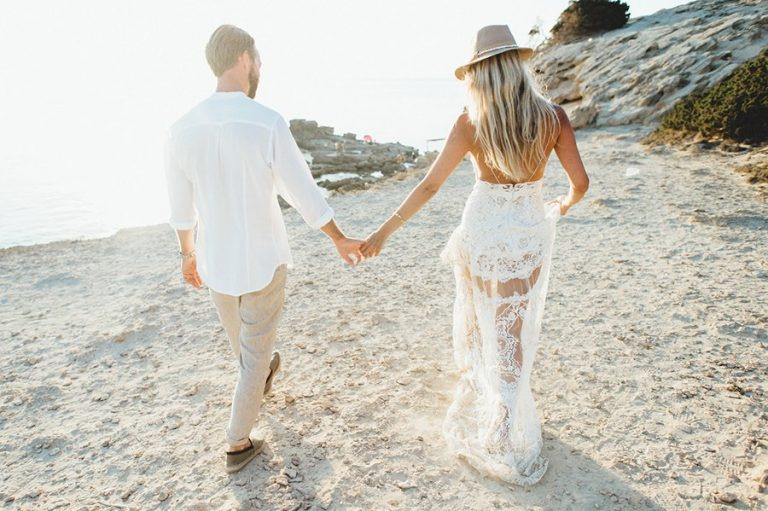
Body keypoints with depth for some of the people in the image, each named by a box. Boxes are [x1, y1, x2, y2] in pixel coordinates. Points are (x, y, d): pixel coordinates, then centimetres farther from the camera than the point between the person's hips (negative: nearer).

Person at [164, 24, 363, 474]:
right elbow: (304, 194, -14)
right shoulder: (267, 123, -20)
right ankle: (238, 444, 24)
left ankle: (261, 376, 59)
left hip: (215, 262, 5)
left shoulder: (183, 129, -8)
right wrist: (341, 240, 1)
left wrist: (188, 253, 19)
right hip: (263, 261, -4)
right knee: (254, 351, 12)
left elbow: (181, 207, 2)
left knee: (241, 339, 29)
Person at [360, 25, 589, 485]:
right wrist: (567, 204, 19)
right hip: (531, 233, 2)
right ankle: (508, 434, 42)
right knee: (517, 329, 20)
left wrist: (384, 231, -6)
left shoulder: (471, 123, -15)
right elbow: (581, 181, -5)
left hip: (484, 234, -1)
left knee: (487, 326, 20)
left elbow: (429, 185, -14)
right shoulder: (553, 116, -9)